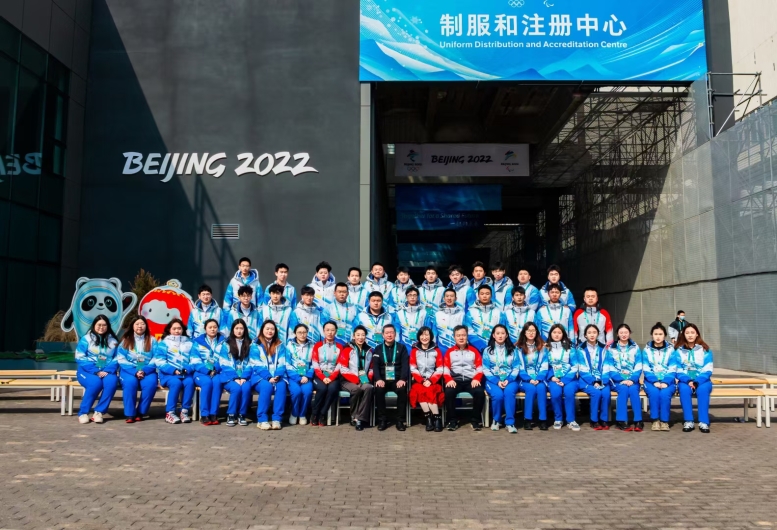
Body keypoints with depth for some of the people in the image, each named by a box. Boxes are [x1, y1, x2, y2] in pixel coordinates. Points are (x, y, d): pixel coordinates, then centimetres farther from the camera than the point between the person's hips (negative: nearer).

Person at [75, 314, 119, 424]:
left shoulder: (113, 341, 12)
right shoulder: (86, 339, 3)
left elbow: (116, 359, 5)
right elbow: (80, 358, -6)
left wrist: (107, 371, -14)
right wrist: (96, 371, -16)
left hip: (106, 372, 2)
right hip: (87, 371, -2)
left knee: (112, 381, -32)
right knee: (96, 383, -35)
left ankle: (99, 412, -23)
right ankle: (83, 412, -18)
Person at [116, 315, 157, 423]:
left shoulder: (152, 340, 9)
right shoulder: (126, 340, 8)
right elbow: (121, 359, -3)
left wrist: (144, 371, -17)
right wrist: (135, 371, -16)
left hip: (147, 371, 1)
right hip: (129, 370, 0)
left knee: (151, 383, -31)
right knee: (130, 382, -33)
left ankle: (140, 412, -19)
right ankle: (129, 414, -26)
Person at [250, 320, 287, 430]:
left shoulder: (280, 346, 13)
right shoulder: (255, 346, 4)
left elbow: (282, 364, 4)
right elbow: (257, 366, -5)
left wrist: (277, 376, -16)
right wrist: (268, 378, -19)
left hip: (276, 377, 2)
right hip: (260, 377, -2)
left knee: (281, 386, -31)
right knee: (267, 386, -35)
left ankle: (277, 419, -30)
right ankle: (262, 419, -29)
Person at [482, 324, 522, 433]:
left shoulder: (513, 350, 10)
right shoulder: (487, 350, 6)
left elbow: (516, 368, 3)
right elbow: (486, 369, -1)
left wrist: (508, 380, -14)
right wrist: (497, 381, -15)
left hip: (510, 380, 1)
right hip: (493, 380, 0)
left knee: (509, 392, -34)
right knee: (498, 394, -32)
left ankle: (510, 423, -27)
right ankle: (496, 420, -7)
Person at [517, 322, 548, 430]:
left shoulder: (542, 347, 8)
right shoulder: (518, 347, 2)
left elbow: (544, 366, 1)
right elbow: (519, 367, -3)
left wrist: (538, 379, -15)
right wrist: (529, 380, -16)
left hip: (539, 378, 1)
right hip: (525, 379, -1)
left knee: (541, 388, -31)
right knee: (531, 389, -32)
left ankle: (543, 419, -26)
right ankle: (528, 419, -25)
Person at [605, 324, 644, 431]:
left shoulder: (635, 348, 11)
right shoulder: (611, 348, 7)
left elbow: (638, 367, 2)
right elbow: (610, 368, -2)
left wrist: (632, 380, -15)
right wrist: (622, 380, -16)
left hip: (632, 380, 1)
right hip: (617, 380, -1)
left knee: (633, 389, -31)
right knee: (623, 389, -32)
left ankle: (638, 421, -30)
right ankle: (621, 421, -32)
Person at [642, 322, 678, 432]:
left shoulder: (670, 350, 6)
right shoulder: (646, 350, 6)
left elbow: (672, 370, -2)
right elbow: (646, 369, -2)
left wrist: (665, 382, -18)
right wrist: (655, 382, -18)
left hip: (667, 381, 0)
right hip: (651, 381, 0)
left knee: (665, 393, -32)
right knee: (654, 392, -32)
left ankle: (664, 421, -19)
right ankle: (655, 420, -21)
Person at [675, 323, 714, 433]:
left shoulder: (705, 350, 4)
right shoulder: (679, 351, 5)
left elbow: (707, 370, -4)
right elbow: (678, 371, 0)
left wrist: (697, 382, -19)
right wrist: (688, 381, -19)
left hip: (702, 381, 0)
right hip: (686, 381, 0)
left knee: (703, 389, -34)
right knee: (684, 389, -34)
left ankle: (704, 422, -32)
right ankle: (688, 421, -31)